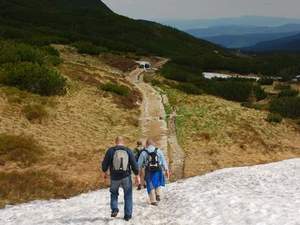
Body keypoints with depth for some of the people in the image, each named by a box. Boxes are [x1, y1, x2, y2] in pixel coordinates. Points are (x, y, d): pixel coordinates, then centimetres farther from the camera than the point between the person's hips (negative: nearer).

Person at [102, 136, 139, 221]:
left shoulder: (110, 151, -5)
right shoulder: (128, 151, -3)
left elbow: (104, 164, -1)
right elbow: (134, 164, -3)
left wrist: (105, 172, 19)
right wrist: (137, 175, 8)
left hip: (114, 177, 0)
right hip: (126, 177, 0)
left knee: (114, 194, 24)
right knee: (128, 196, 13)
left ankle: (114, 209, 6)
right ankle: (127, 215, 13)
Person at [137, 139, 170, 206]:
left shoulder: (143, 153, 1)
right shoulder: (158, 151, 3)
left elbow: (139, 164, 2)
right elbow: (163, 161, -1)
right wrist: (166, 170, 1)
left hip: (149, 171, -1)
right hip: (158, 170, 1)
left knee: (150, 186, 9)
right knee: (158, 183, 25)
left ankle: (153, 201, 8)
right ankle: (158, 194, 7)